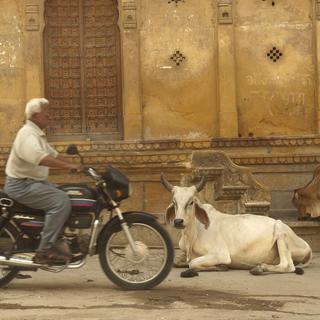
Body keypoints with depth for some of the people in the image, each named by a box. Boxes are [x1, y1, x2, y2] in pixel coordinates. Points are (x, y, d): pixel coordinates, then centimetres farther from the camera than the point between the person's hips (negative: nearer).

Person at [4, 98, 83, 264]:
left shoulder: (38, 133, 16)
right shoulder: (27, 134, -18)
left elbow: (53, 154, 24)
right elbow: (39, 157, -36)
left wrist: (74, 166, 13)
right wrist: (69, 166, -38)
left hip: (34, 182, 11)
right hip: (22, 185, -11)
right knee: (61, 202, -25)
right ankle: (45, 250, -24)